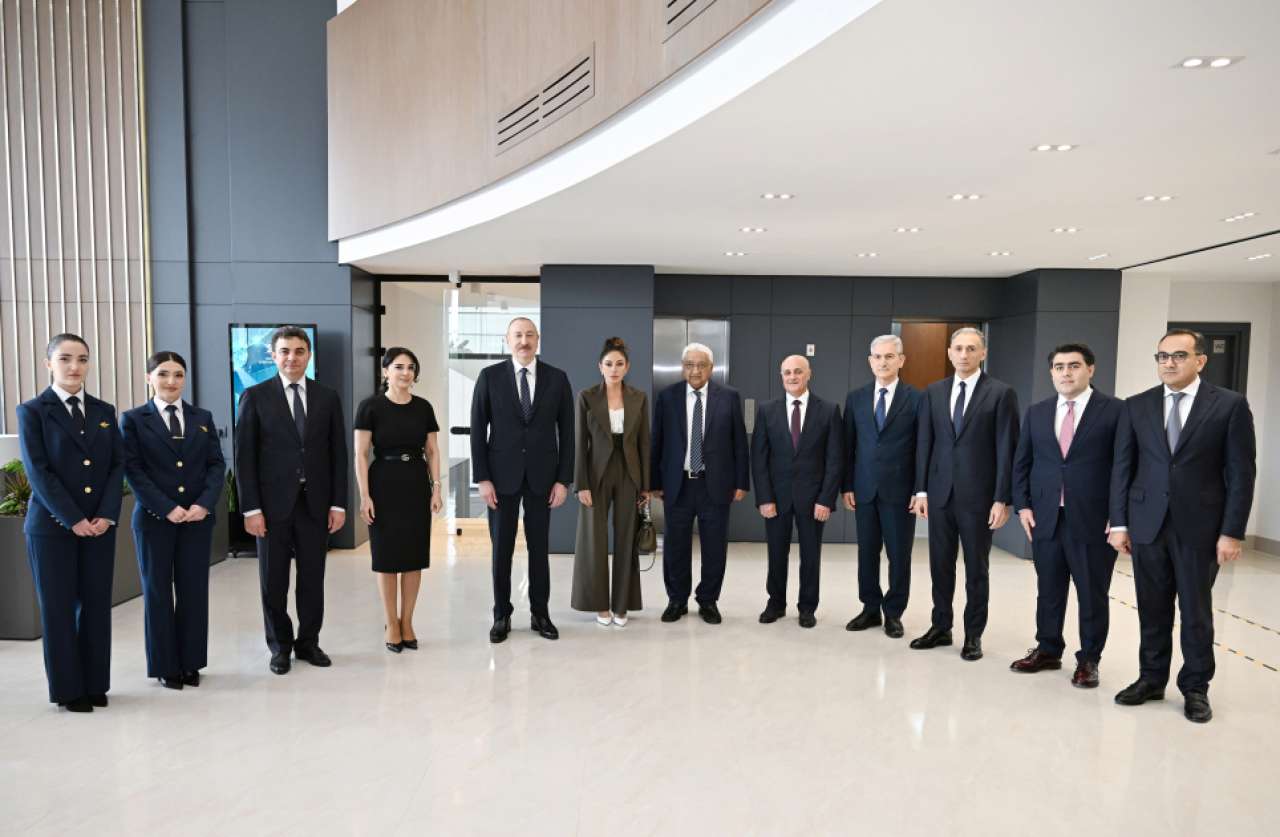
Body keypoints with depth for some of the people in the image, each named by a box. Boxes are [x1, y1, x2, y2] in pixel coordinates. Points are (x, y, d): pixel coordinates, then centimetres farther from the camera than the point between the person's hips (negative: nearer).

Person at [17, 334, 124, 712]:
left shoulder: (104, 411, 10)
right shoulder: (32, 411, -2)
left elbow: (118, 465, 5)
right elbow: (38, 472, -9)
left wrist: (107, 514, -7)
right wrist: (73, 520, -15)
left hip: (100, 524, 3)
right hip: (52, 526, -3)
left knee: (97, 605, 7)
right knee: (58, 608, 5)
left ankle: (96, 684, 18)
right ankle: (68, 689, 16)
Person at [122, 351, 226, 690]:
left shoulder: (203, 418, 10)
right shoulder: (133, 419, 1)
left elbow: (216, 464, 5)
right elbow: (132, 470, -6)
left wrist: (204, 504, -11)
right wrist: (167, 508, -15)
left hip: (198, 518, 2)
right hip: (154, 519, -2)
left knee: (194, 590, 6)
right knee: (158, 592, 7)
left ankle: (190, 662, 18)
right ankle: (165, 665, 19)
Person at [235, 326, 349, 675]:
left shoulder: (327, 397, 6)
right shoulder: (255, 396, -1)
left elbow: (338, 454, 6)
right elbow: (244, 456, -3)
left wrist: (338, 503, 0)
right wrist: (251, 508, -8)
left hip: (315, 502, 2)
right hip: (273, 503, -2)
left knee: (312, 577, 9)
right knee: (273, 580, 8)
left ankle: (308, 642, 25)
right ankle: (280, 646, 24)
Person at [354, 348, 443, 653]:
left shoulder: (423, 407, 5)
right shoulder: (370, 406, -6)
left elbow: (432, 451, 8)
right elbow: (361, 454, -6)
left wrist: (436, 488, 1)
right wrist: (364, 495, -11)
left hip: (416, 484, 3)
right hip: (384, 484, -3)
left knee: (415, 555, 7)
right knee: (387, 555, 4)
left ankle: (407, 622, 20)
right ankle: (391, 624, 17)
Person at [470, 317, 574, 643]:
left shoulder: (557, 378, 1)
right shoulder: (490, 376, -2)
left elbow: (566, 432, 1)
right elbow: (478, 430, -2)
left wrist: (564, 480, -4)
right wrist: (482, 478, -8)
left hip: (542, 476, 1)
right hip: (502, 475, -1)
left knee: (539, 547, 9)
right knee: (501, 548, 8)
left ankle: (539, 614, 23)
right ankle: (502, 615, 22)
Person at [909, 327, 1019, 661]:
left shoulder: (1001, 393, -3)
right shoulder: (933, 392, 7)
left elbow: (1007, 449, -7)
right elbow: (924, 443, 7)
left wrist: (1002, 499, -11)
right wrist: (921, 489, 2)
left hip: (978, 495, -3)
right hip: (939, 492, 3)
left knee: (976, 568, 8)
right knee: (940, 564, 11)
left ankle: (973, 635, 20)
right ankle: (940, 627, 24)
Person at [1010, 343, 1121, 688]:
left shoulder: (1114, 410, -3)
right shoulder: (1036, 412, 9)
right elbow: (1021, 462, 11)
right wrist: (1022, 505, 2)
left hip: (1093, 520, -3)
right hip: (1045, 518, 4)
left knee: (1092, 594, 8)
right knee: (1048, 591, 14)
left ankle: (1089, 659, 23)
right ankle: (1047, 650, 28)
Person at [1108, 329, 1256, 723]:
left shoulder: (1230, 405, -2)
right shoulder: (1136, 406, 4)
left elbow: (1241, 472, -4)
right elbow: (1121, 467, 5)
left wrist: (1232, 531, -8)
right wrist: (1119, 523, 0)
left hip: (1200, 526, -2)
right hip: (1147, 523, 2)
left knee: (1196, 611, 9)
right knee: (1153, 609, 11)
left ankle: (1196, 688, 24)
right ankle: (1151, 679, 25)